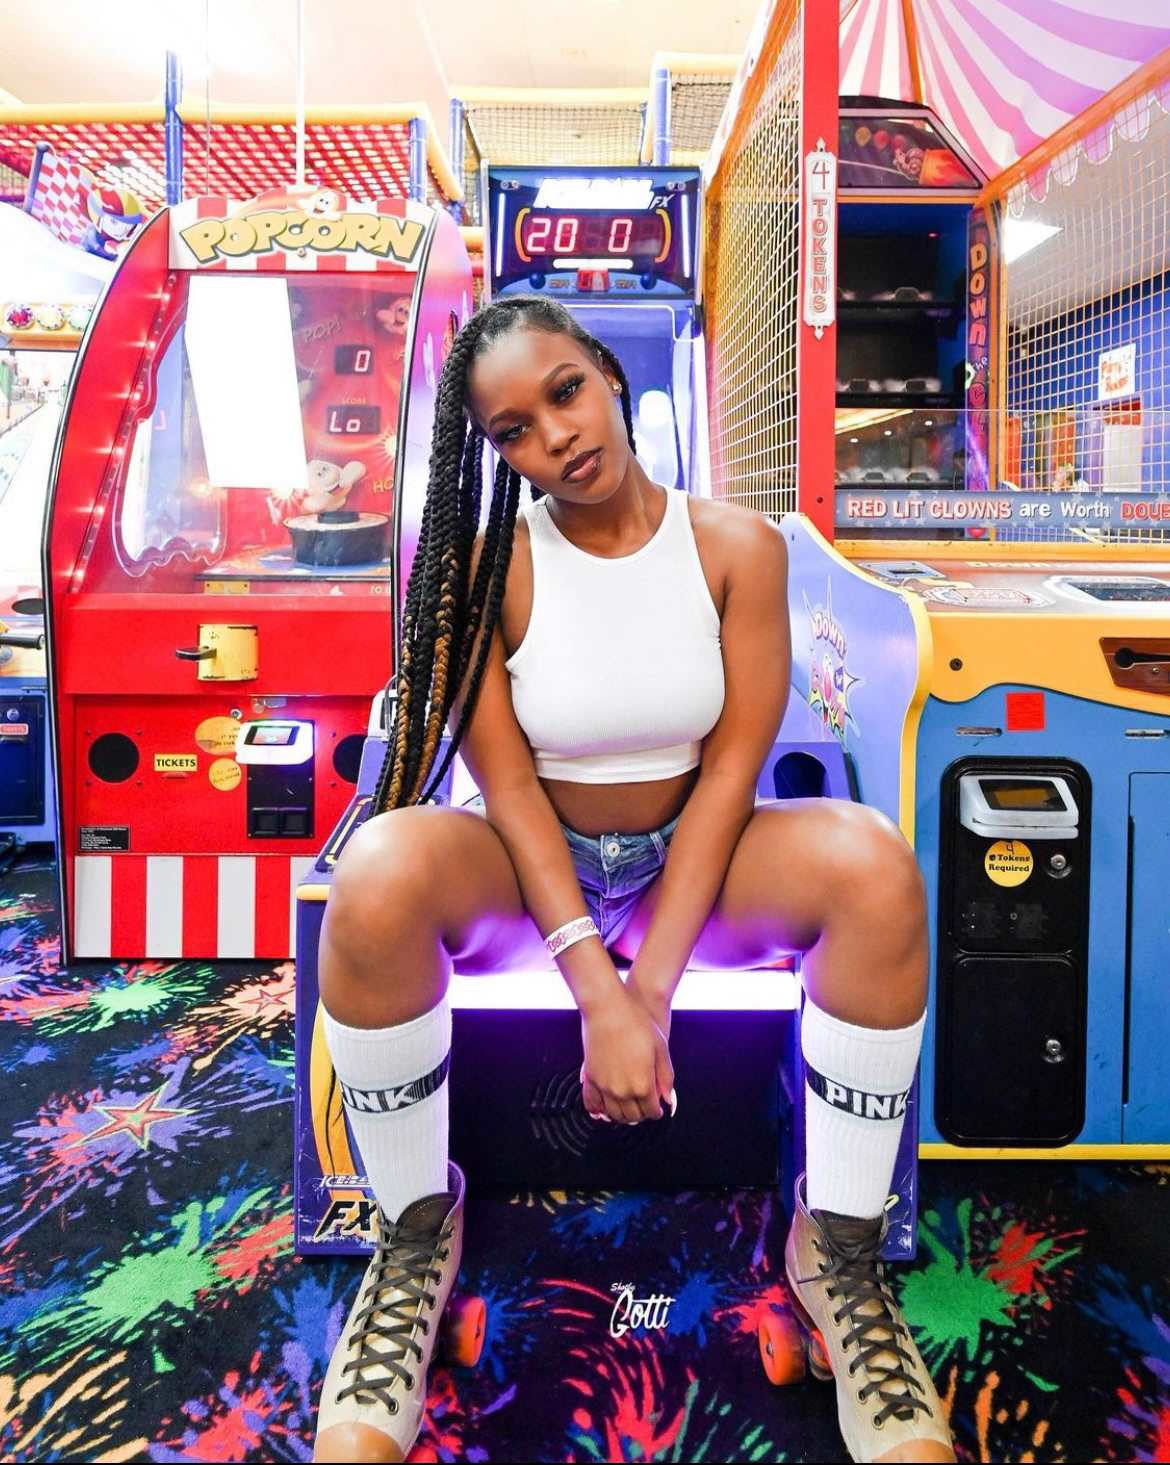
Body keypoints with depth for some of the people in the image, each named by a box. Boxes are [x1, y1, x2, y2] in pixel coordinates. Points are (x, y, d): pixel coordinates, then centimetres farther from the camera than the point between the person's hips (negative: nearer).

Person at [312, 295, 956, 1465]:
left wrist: (649, 994, -18)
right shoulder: (483, 568, -9)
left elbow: (730, 771, -11)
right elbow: (507, 784, -13)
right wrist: (598, 998, -23)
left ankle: (838, 1249, -10)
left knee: (873, 865, -29)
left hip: (690, 861, 1)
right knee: (376, 881, -34)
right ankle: (417, 1234, -7)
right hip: (531, 866, -1)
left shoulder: (736, 546, -7)